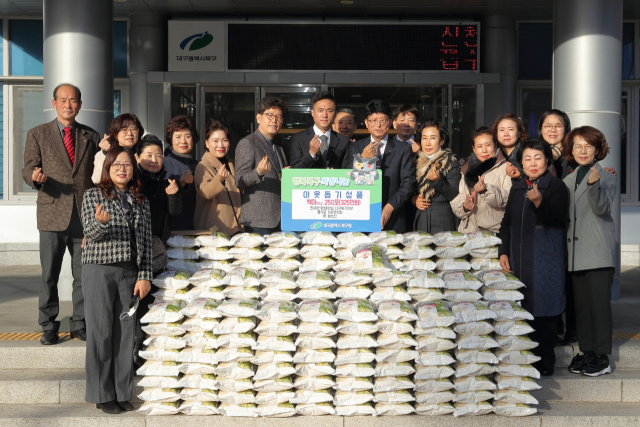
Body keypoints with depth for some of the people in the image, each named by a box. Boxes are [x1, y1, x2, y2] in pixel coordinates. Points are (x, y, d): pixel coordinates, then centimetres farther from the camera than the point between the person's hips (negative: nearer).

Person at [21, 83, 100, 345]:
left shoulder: (92, 137, 14)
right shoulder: (38, 135, 9)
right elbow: (28, 169, 4)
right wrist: (35, 176, -20)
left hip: (85, 215, 2)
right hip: (52, 215, -2)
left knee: (84, 274, 4)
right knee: (49, 275, 1)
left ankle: (80, 324, 16)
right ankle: (48, 327, 12)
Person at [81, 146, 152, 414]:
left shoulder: (140, 200, 12)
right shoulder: (93, 195, 2)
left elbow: (146, 241, 10)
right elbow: (90, 234, -7)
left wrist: (144, 276, 3)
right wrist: (101, 222, -30)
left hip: (129, 271, 3)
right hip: (99, 269, -3)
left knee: (125, 330, 4)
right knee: (101, 331, -2)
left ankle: (122, 393, 13)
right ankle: (102, 395, 6)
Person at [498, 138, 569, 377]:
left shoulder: (556, 187, -2)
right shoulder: (517, 189, 14)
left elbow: (555, 220, -14)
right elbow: (507, 223, 18)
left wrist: (539, 202, -31)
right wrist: (503, 252, 9)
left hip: (546, 260, -5)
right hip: (519, 260, 5)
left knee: (544, 310, -3)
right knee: (523, 309, 6)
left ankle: (545, 360, 7)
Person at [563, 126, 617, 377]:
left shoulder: (606, 177, -2)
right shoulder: (568, 181, 15)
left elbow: (602, 208, -18)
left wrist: (594, 185, -33)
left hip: (599, 252, -6)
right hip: (576, 252, 6)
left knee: (599, 304, -6)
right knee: (581, 305, 9)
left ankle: (602, 358, 1)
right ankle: (587, 352, 18)